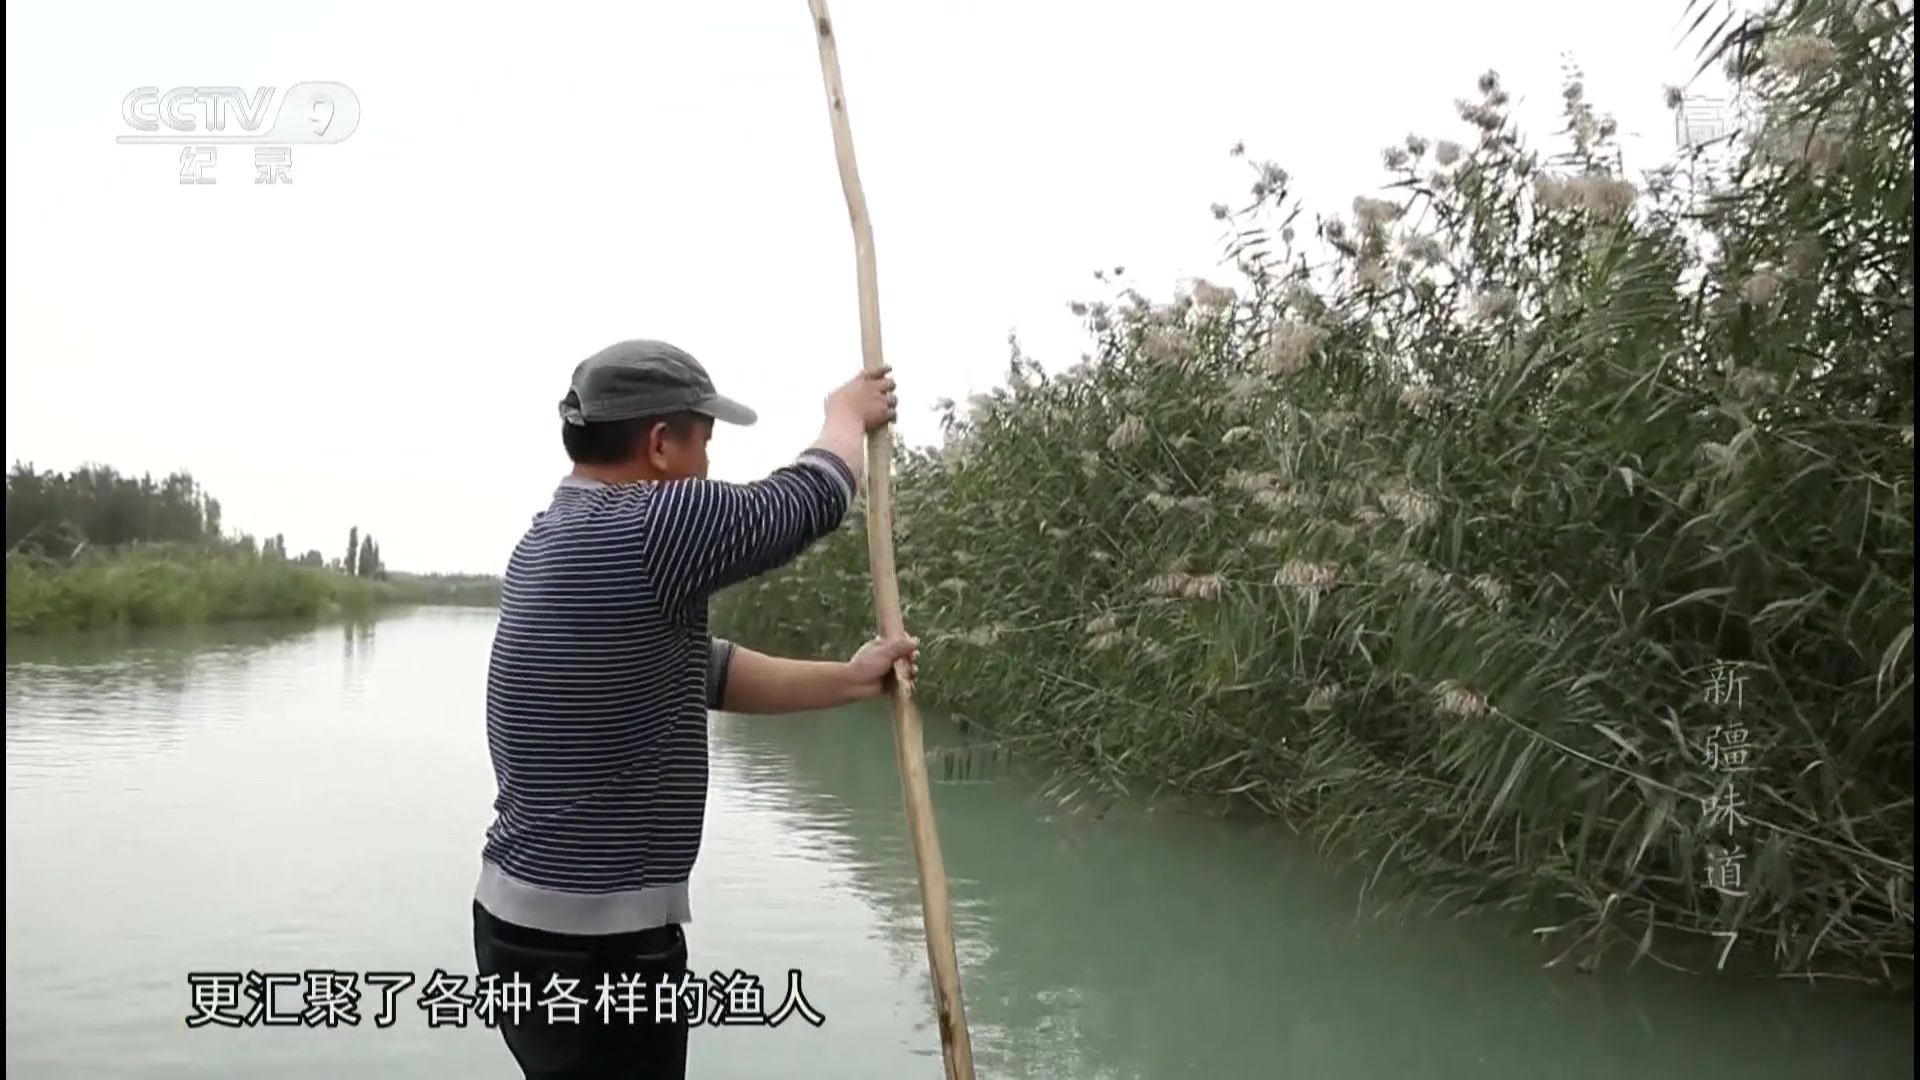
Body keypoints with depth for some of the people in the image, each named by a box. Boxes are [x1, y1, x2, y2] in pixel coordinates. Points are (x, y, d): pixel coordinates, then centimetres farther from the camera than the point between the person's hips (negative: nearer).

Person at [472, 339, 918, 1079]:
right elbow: (811, 497, -6)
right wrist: (847, 415, 14)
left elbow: (704, 671, 16)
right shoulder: (647, 530, -20)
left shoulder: (558, 542, 9)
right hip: (595, 947, -9)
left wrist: (848, 681, 20)